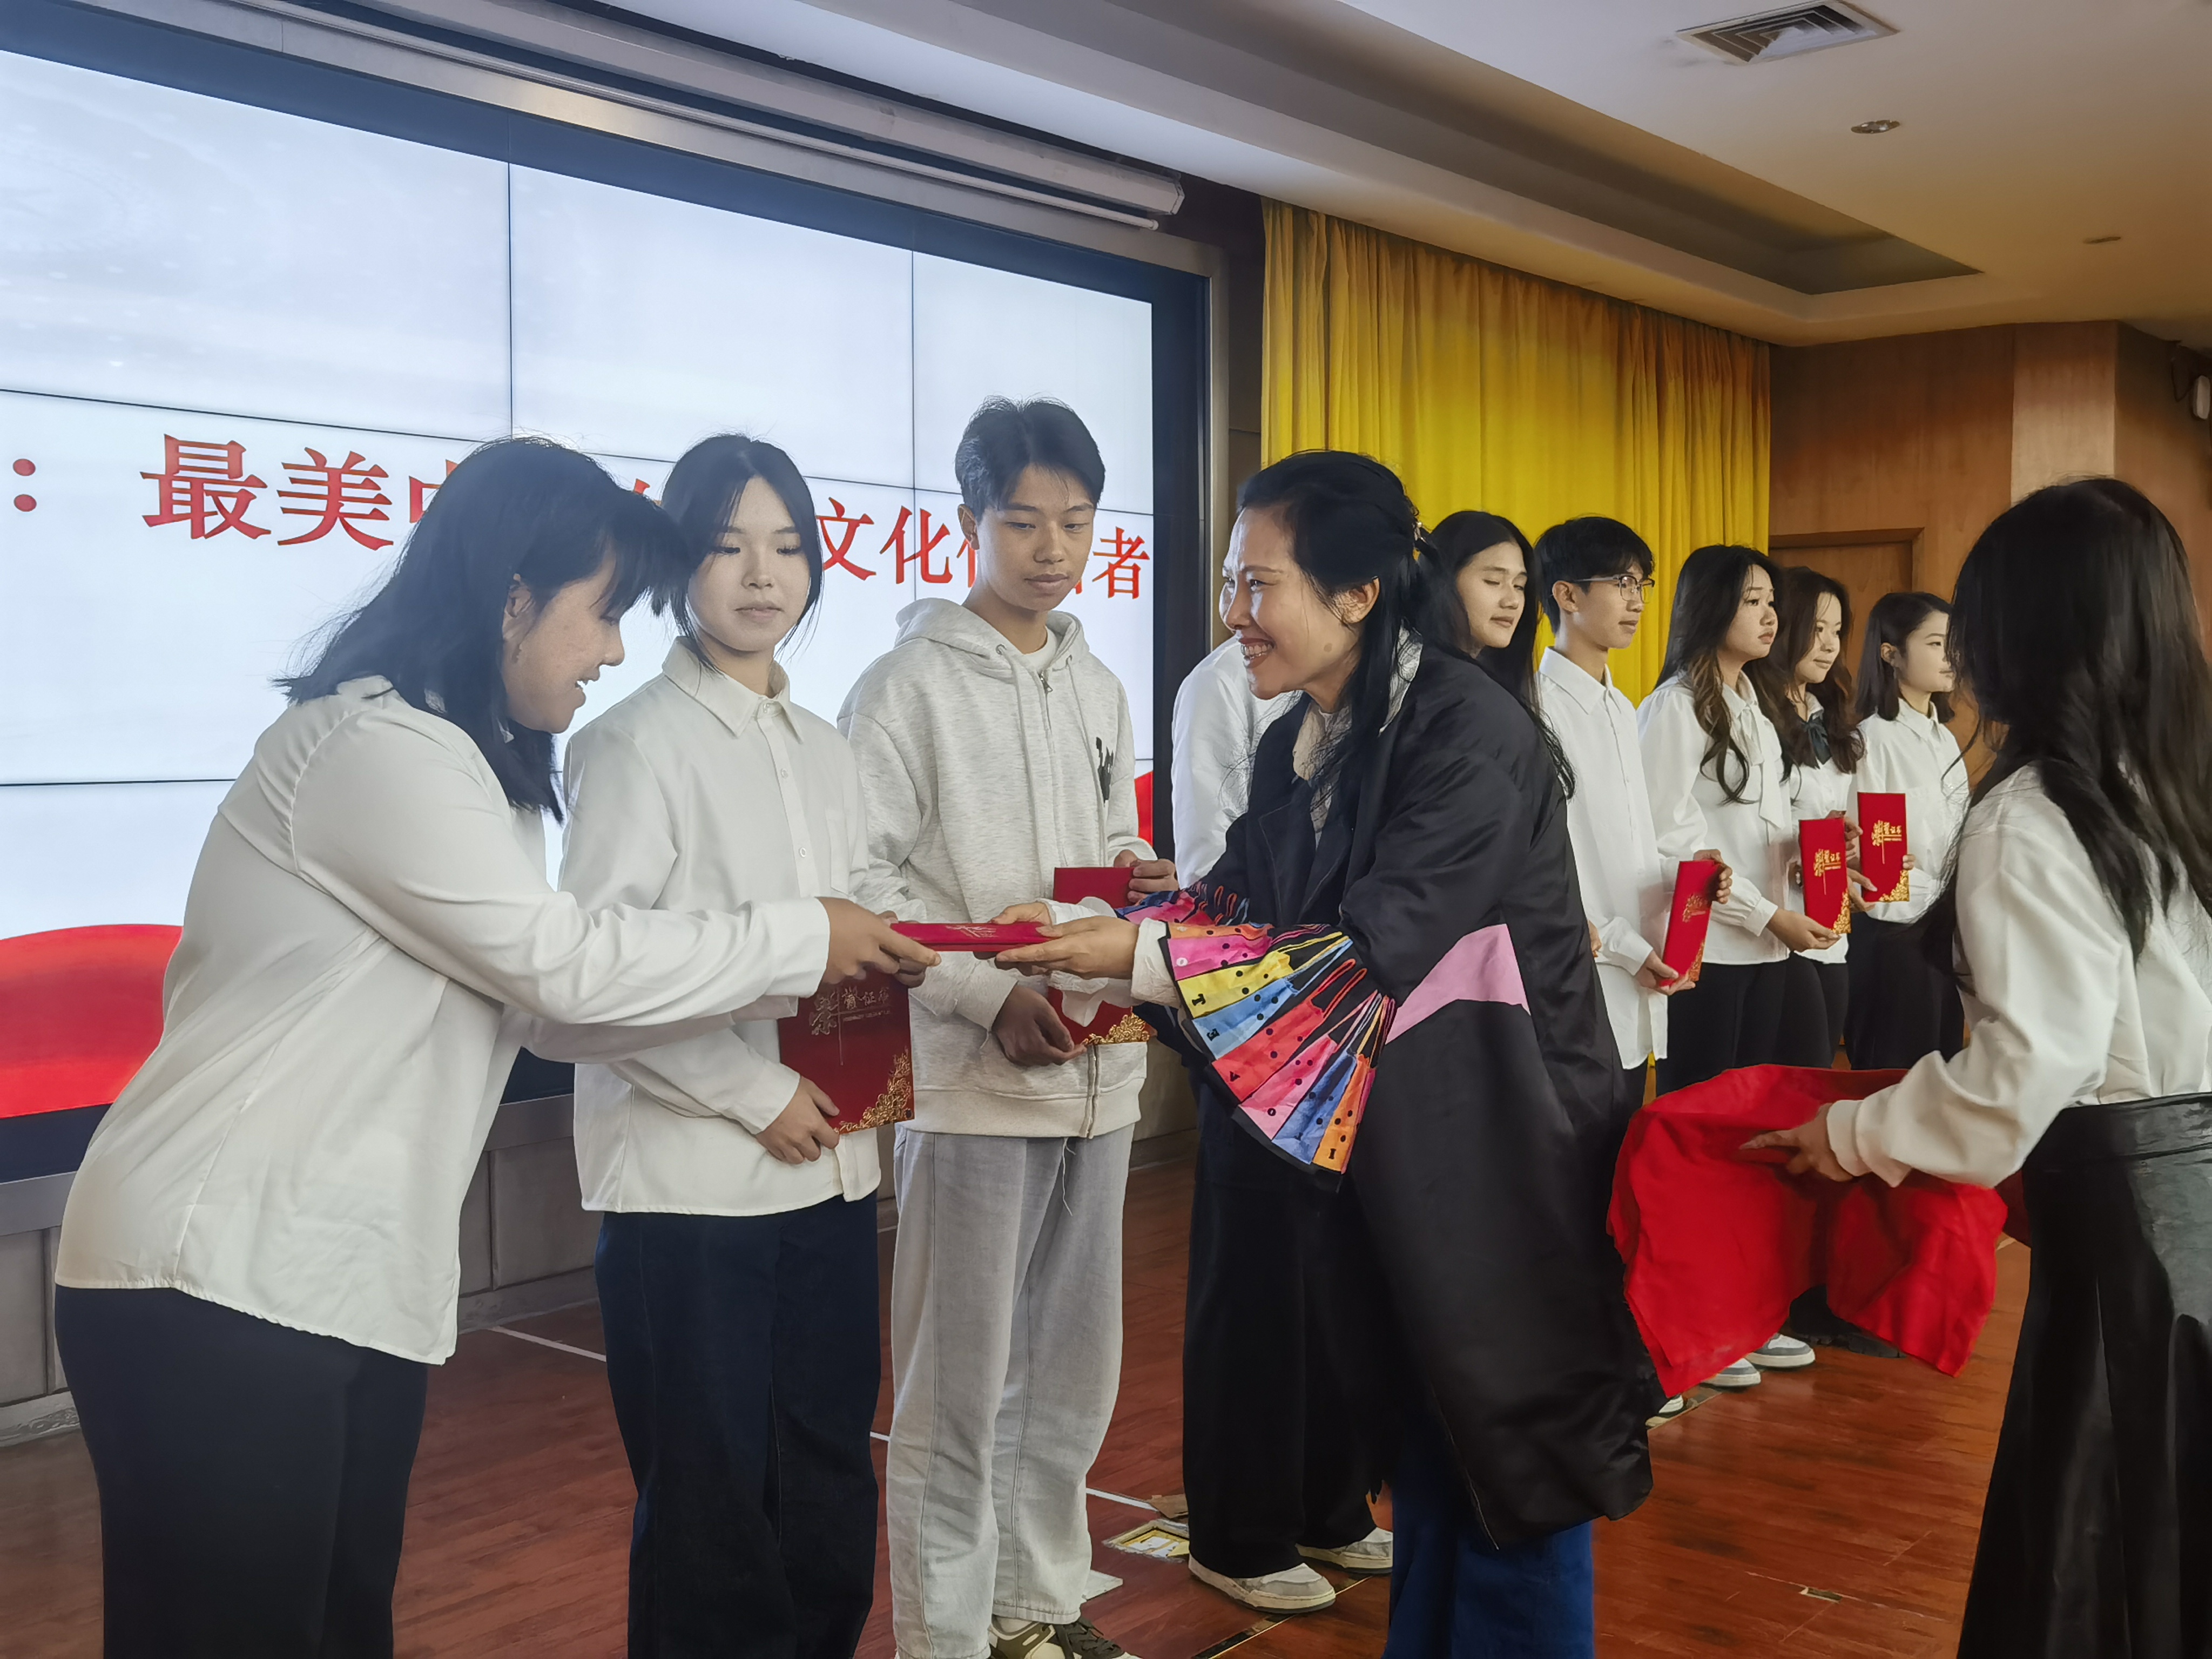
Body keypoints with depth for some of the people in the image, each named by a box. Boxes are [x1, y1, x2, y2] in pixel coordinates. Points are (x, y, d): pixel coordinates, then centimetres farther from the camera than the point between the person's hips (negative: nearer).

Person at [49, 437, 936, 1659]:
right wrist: (802, 939, -7)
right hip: (220, 1277, -9)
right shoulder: (373, 747, -17)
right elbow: (560, 962, -17)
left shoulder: (458, 758, 16)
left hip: (351, 1273, 10)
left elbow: (523, 986, 12)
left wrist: (775, 987, 6)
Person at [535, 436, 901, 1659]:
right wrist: (758, 1094, -14)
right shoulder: (637, 744, -7)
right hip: (689, 1186, -6)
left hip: (827, 1170, 6)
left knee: (829, 1503, 14)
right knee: (712, 1513, 4)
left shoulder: (822, 751, 13)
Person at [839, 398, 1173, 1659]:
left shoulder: (1100, 690, 15)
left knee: (1073, 1368, 15)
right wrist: (991, 995, -19)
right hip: (971, 1076, -6)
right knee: (961, 1379, 1)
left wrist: (1143, 877, 0)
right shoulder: (911, 684, -5)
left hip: (1100, 1066, 6)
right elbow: (868, 878, -11)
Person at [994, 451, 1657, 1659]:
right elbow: (1235, 901, 7)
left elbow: (1373, 950, -26)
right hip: (1377, 1156, 7)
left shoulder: (1467, 731, -19)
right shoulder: (1292, 744, 5)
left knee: (1511, 1468, 5)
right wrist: (1092, 936, -8)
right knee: (1421, 1454, 18)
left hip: (1493, 1156, -7)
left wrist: (1145, 955, -27)